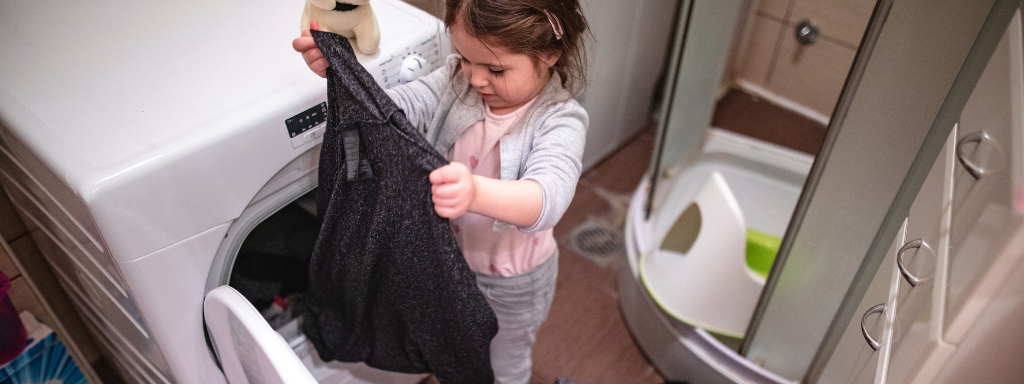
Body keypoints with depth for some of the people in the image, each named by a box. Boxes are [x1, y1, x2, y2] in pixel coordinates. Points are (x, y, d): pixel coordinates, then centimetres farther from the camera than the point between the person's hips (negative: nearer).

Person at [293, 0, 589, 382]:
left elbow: (547, 197, -49)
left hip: (514, 281, -4)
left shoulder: (560, 120, -32)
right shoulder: (457, 79, -15)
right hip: (452, 257, 5)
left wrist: (476, 193, -70)